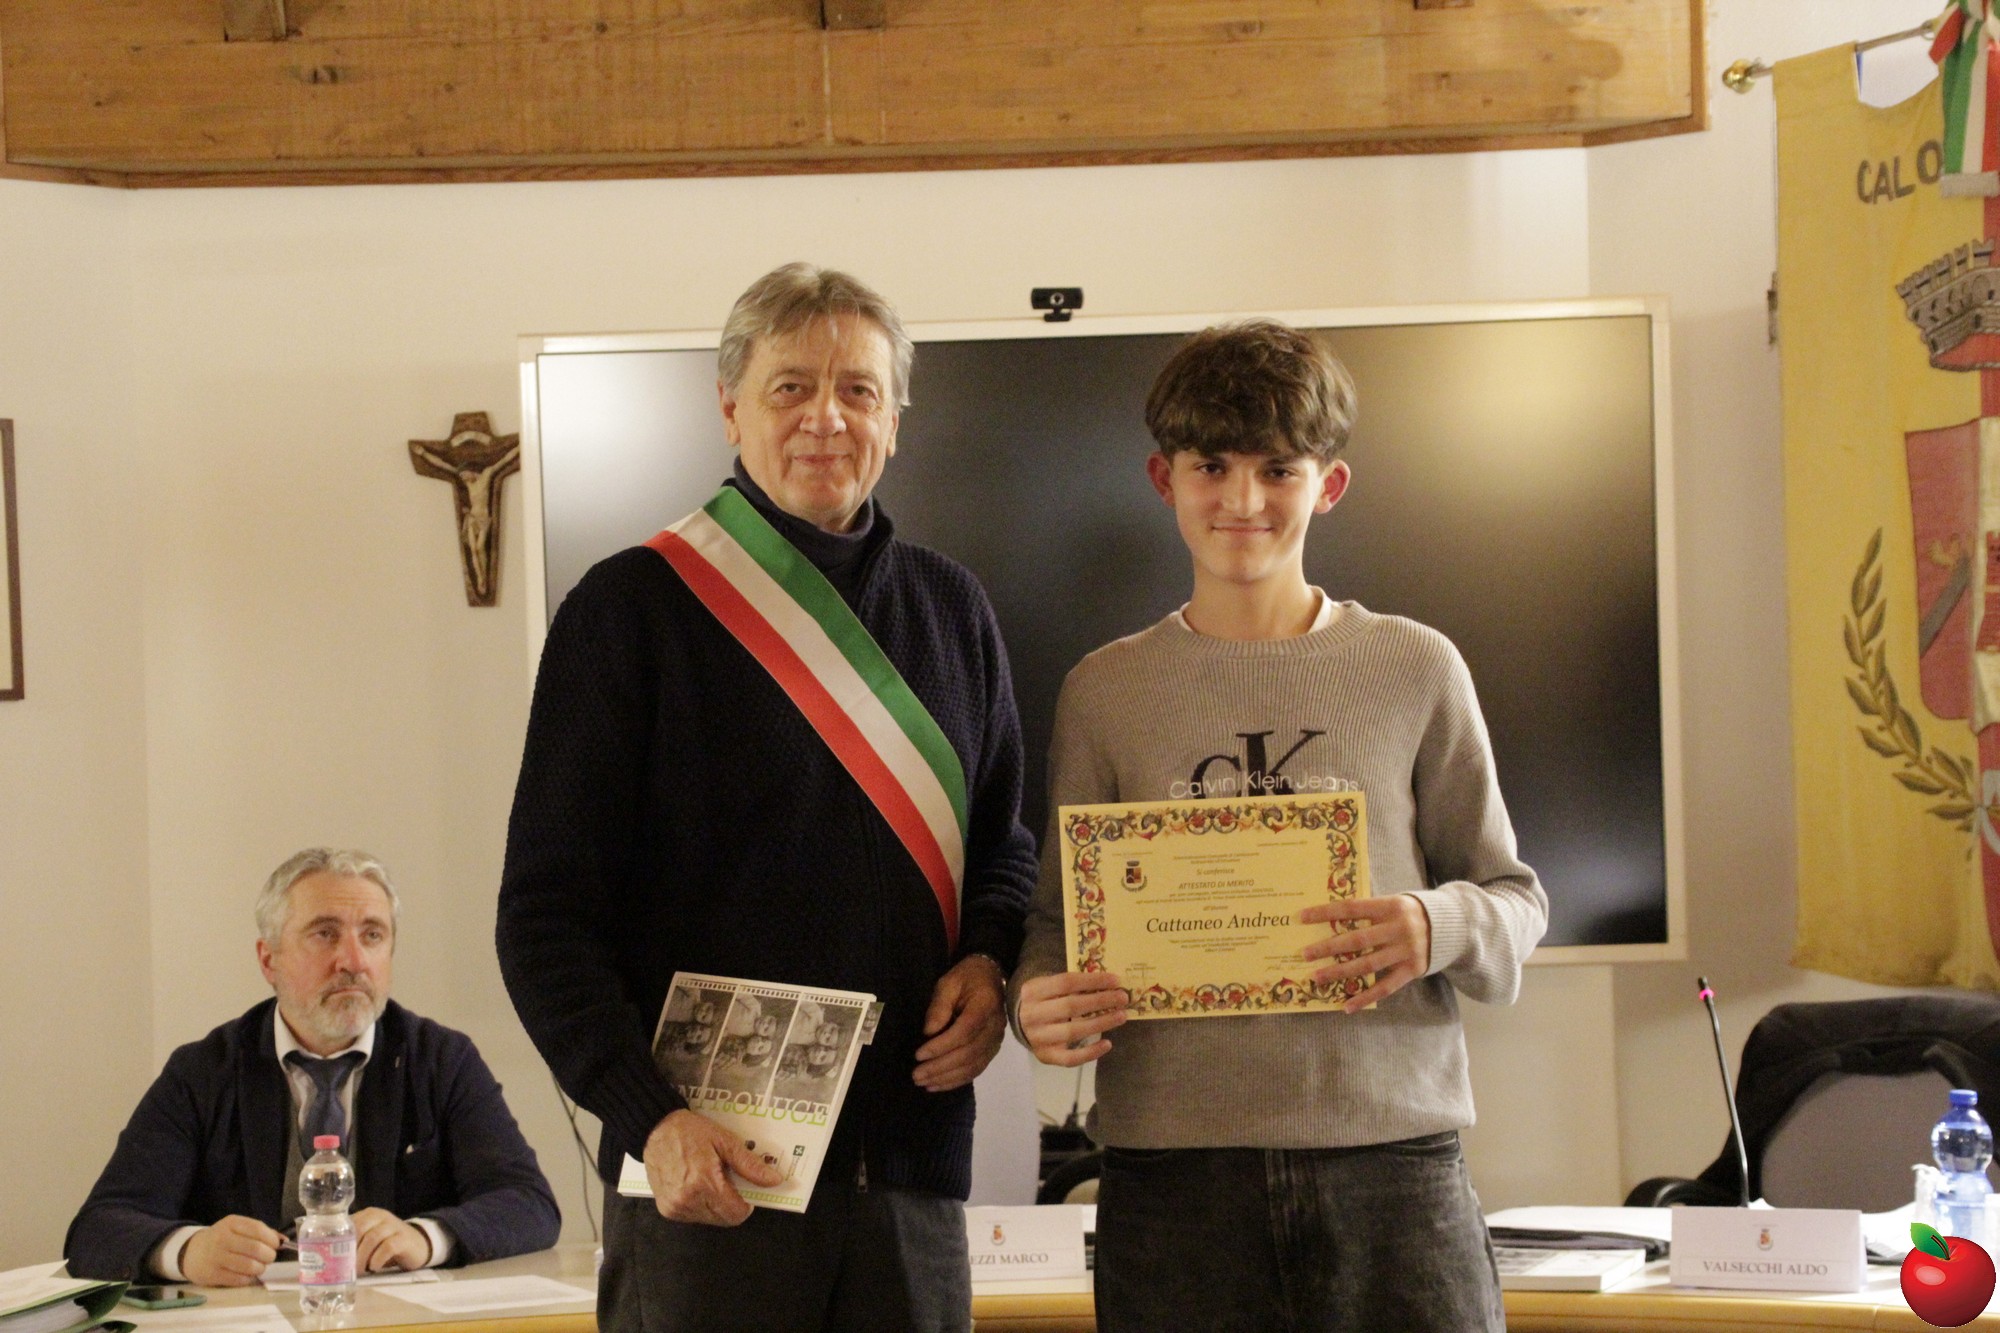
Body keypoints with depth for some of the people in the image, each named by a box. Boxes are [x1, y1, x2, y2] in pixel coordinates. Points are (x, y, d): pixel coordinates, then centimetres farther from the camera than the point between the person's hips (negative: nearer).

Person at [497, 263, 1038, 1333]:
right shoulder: (632, 607, -2)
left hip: (911, 1167, 4)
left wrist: (988, 964, 2)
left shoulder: (951, 611, 13)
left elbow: (1003, 847, 24)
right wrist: (650, 1117, -18)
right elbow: (550, 913, -6)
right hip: (704, 1171, -4)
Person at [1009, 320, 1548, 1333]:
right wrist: (1037, 999, -10)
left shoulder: (1414, 670, 7)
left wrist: (1438, 928, -12)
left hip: (1391, 1163, 0)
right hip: (1170, 1178, 0)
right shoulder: (1105, 692, 9)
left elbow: (1513, 898, 9)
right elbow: (1059, 918, 11)